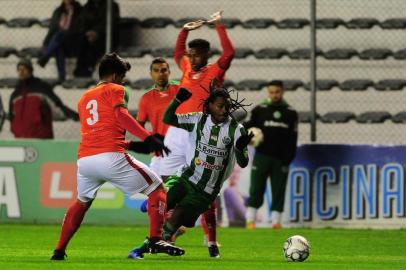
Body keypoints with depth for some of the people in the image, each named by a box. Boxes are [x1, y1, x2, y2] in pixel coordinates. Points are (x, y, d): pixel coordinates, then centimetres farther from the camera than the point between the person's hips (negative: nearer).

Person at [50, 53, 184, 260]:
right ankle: (155, 240, -12)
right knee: (157, 189, 4)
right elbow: (121, 115, -12)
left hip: (84, 160, 6)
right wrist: (148, 138, -20)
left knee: (82, 202, 31)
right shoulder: (115, 90, 9)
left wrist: (130, 145, 31)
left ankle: (59, 250, 28)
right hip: (111, 156, -6)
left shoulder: (84, 98, 29)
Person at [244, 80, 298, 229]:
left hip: (281, 159, 1)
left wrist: (288, 159, -1)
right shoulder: (260, 110, 4)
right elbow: (250, 125, 6)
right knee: (256, 189, -1)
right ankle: (250, 219, 4)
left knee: (279, 191, 3)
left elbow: (292, 139, 7)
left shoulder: (290, 113, 7)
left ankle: (276, 220, 9)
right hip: (262, 156, -1)